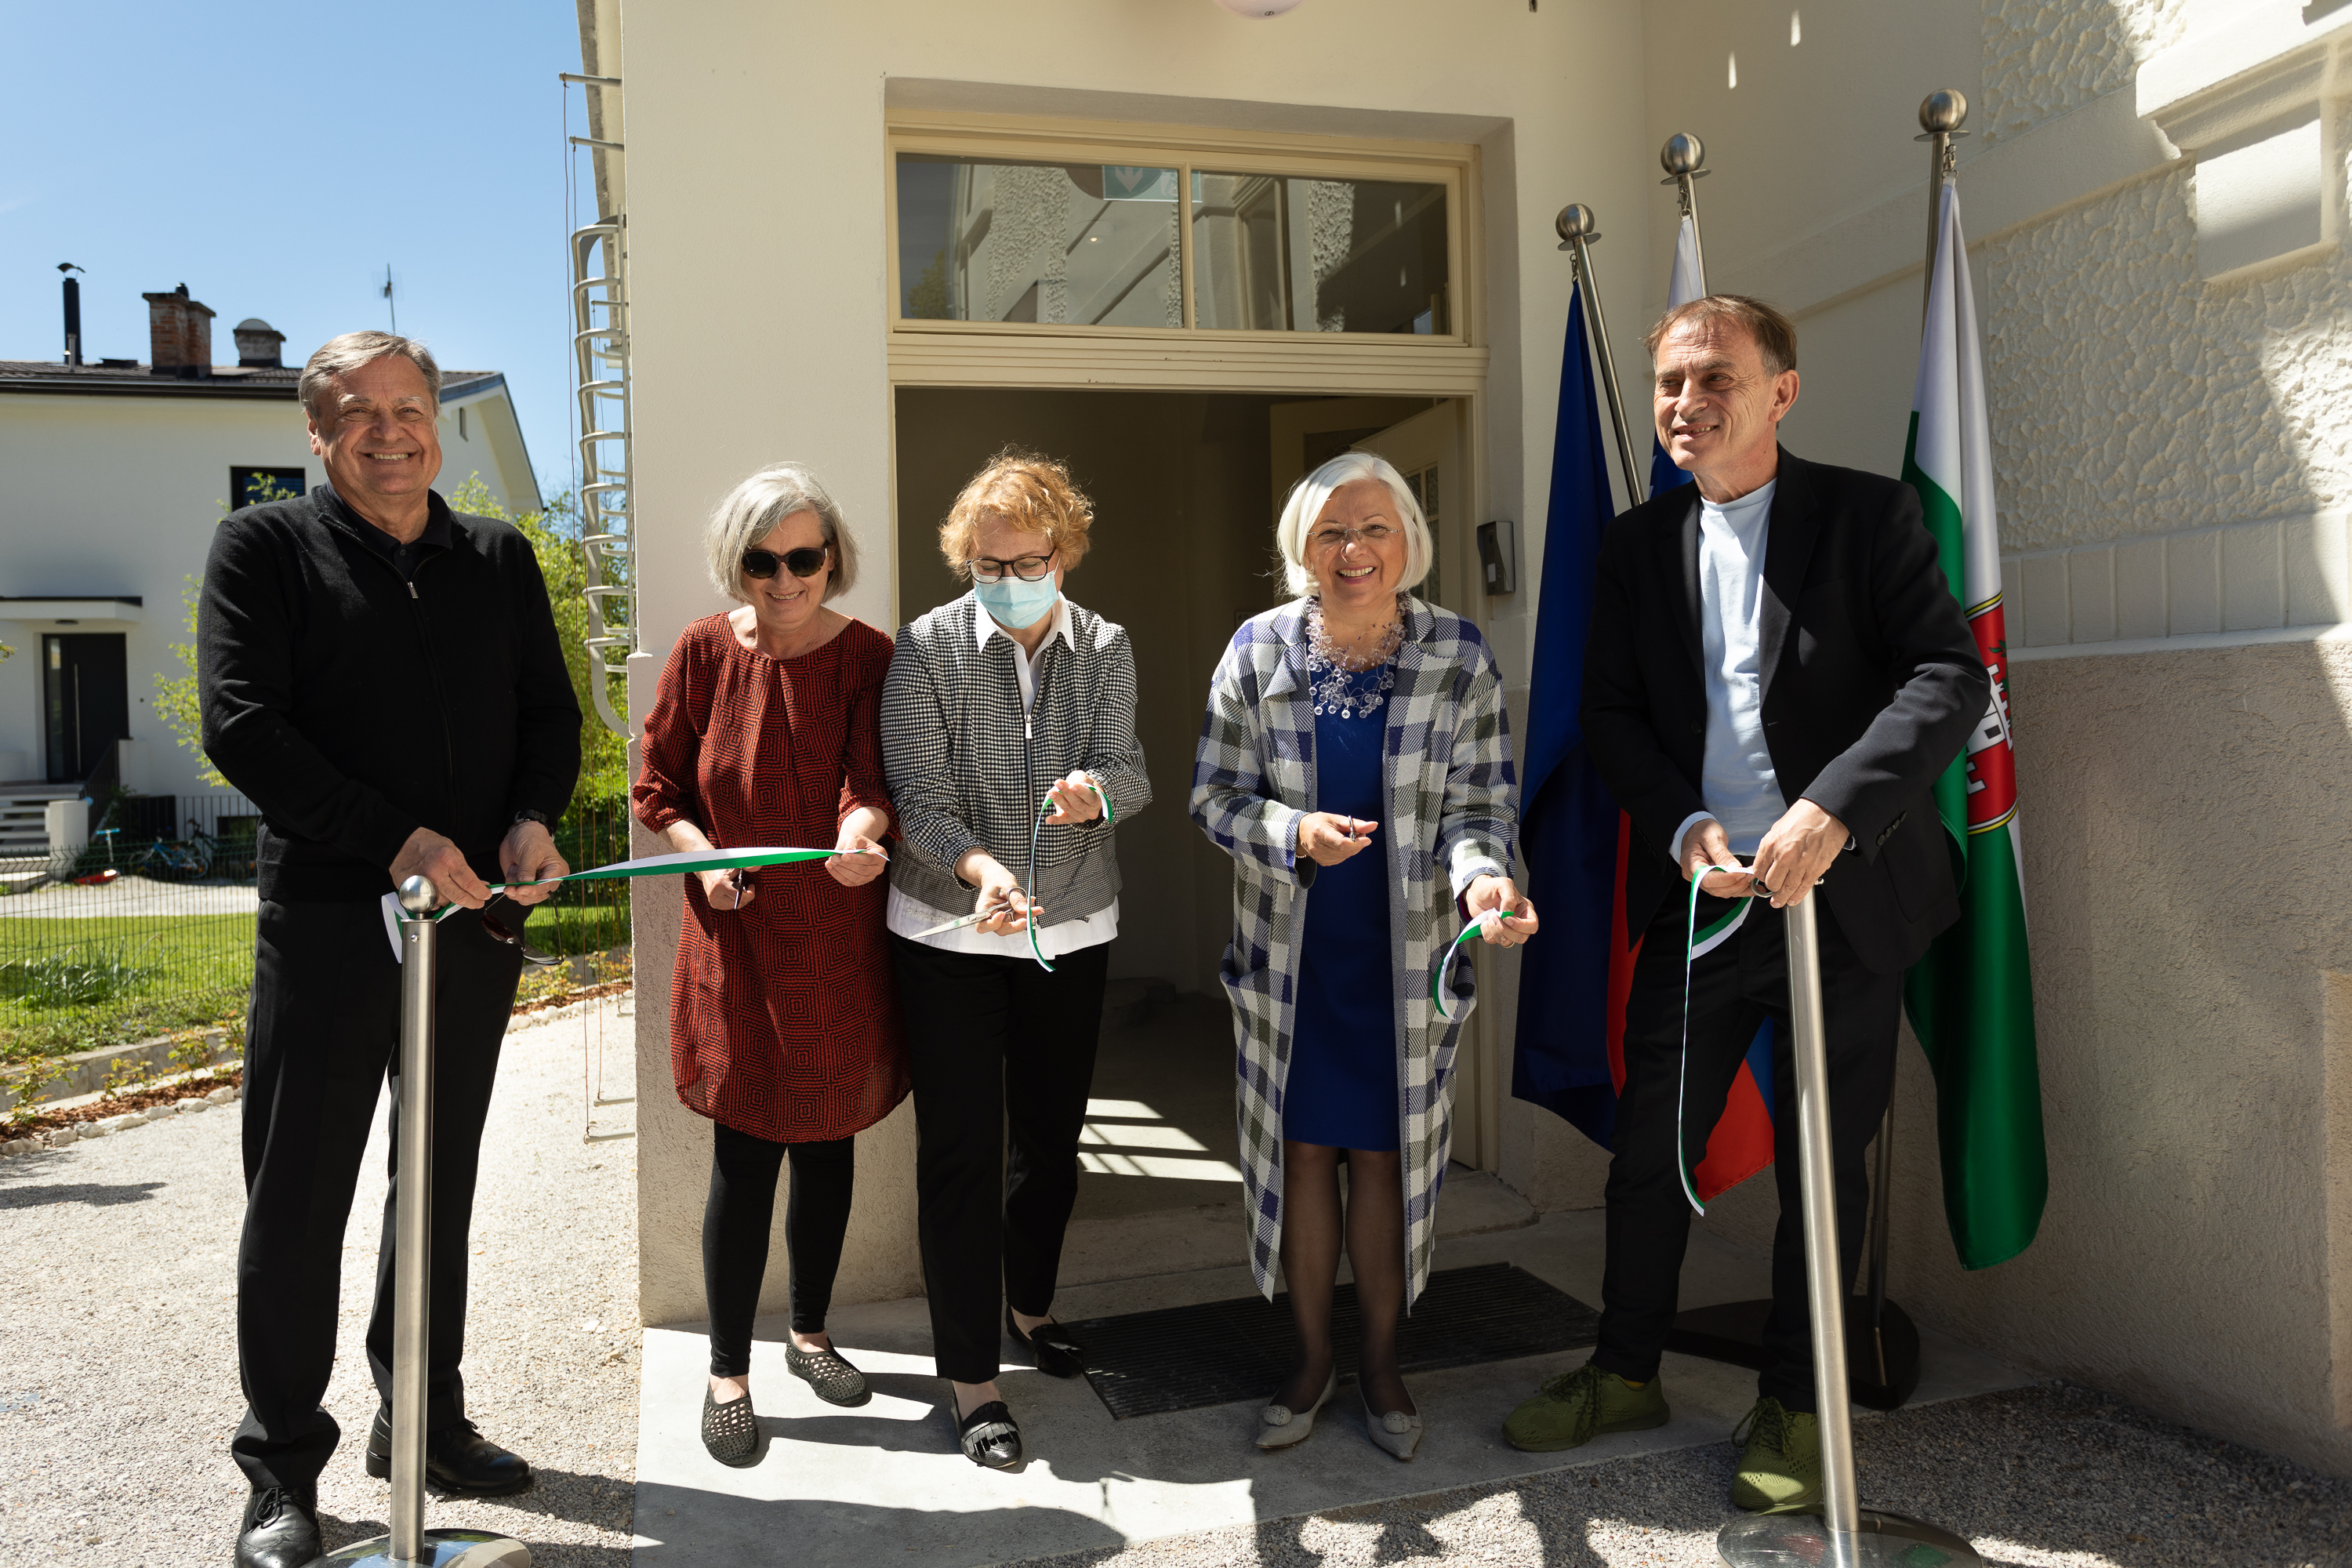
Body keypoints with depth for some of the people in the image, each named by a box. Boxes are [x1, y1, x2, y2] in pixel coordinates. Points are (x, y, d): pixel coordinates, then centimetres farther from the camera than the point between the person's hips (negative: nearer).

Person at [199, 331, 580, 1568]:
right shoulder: (264, 549, 0)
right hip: (326, 913, -4)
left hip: (476, 913, 4)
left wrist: (534, 818, -8)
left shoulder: (499, 559, 12)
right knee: (299, 1192, 3)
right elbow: (240, 723, -10)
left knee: (442, 1178, 14)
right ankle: (283, 1467, 17)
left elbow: (550, 711, 12)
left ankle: (424, 1420, 29)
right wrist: (395, 840, -19)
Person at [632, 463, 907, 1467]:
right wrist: (703, 854, -14)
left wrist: (859, 835, -40)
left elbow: (874, 775, -18)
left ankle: (810, 1335, 35)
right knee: (745, 1157, 1)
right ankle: (728, 1375, 19)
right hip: (737, 938, -1)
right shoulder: (705, 652, -2)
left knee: (828, 1144, 14)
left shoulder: (868, 657, -4)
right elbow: (658, 786, 5)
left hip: (842, 939, 1)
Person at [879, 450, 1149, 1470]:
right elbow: (916, 795, -14)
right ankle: (971, 1377, 11)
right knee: (960, 1148, -1)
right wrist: (977, 867, -34)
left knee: (1051, 1133, 16)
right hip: (950, 934, -3)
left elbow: (1129, 772, -9)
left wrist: (1096, 793, -33)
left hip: (1072, 928, 3)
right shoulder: (927, 649, -8)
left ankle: (1031, 1303, 40)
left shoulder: (1105, 651, 1)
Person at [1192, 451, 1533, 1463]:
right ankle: (1313, 1360, 29)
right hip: (1288, 949, 1)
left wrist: (1480, 879, -27)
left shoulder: (1458, 656, -6)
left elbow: (1478, 804, -6)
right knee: (1303, 1148, 11)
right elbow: (1213, 793, -2)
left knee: (1386, 1153, 10)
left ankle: (1380, 1362, 30)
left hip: (1407, 952, 0)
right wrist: (1293, 833, -21)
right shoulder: (1258, 650, -4)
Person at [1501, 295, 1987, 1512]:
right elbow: (1611, 713, 4)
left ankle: (1794, 1404, 27)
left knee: (1822, 1164, 9)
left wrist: (1833, 811, -26)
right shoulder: (1638, 545, 7)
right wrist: (1683, 828, -13)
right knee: (1649, 1146, 9)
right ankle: (1626, 1372, 29)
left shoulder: (1867, 514, -4)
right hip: (1696, 896, 3)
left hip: (1844, 897, -2)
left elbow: (1950, 676, -13)